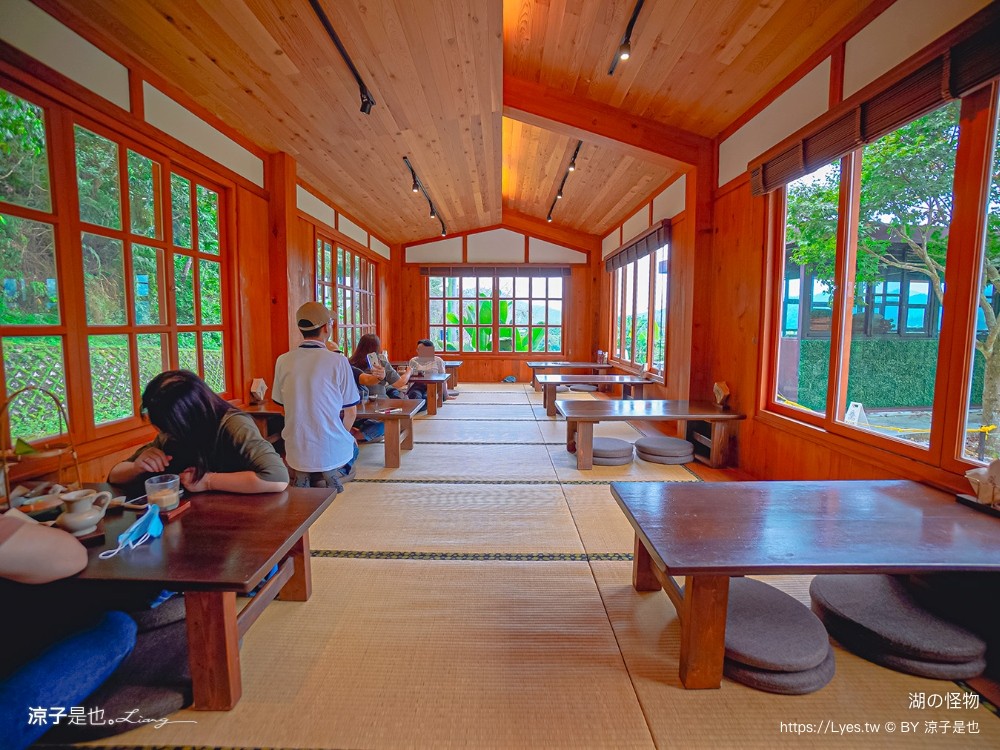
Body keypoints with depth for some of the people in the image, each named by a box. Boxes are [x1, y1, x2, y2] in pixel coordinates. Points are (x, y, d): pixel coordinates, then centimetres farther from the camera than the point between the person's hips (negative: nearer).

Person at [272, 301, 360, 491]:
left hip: (296, 453, 3)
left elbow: (283, 405, 9)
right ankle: (334, 473, 10)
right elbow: (350, 412, -6)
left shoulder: (283, 361, -2)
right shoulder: (338, 361, -12)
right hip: (332, 452, -3)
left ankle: (301, 475, 15)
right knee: (352, 447, 29)